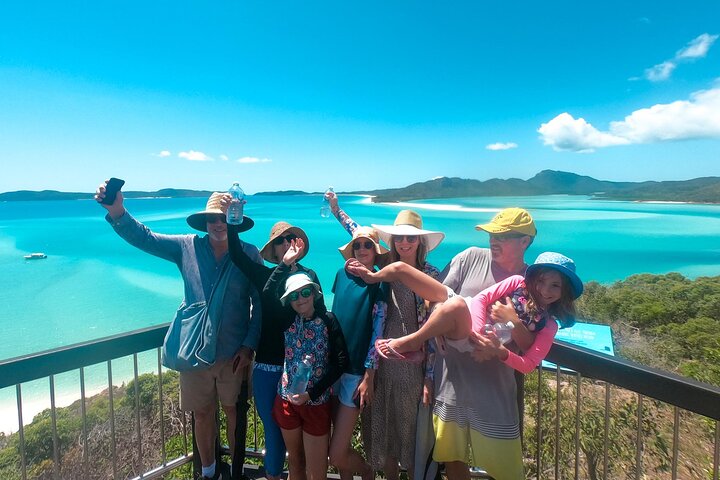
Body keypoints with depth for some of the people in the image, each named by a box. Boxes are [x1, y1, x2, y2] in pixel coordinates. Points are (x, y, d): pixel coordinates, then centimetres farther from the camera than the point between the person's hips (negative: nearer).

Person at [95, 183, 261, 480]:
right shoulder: (187, 247, -1)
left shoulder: (250, 254, -8)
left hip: (234, 354, -2)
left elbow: (260, 303, -7)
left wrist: (249, 346, -9)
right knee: (202, 414, 17)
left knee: (233, 411, 15)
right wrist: (117, 212, -24)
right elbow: (144, 238, -5)